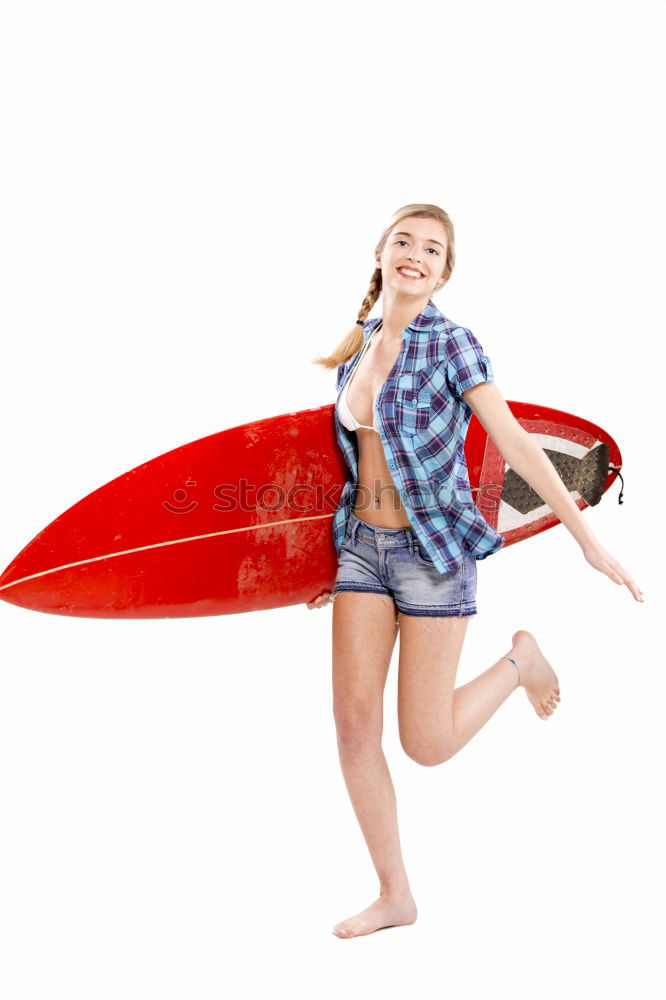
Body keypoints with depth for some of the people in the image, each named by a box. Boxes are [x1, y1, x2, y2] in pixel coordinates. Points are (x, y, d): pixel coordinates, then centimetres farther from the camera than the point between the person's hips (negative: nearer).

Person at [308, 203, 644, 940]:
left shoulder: (451, 344, -10)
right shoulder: (358, 348, 7)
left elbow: (516, 443, -13)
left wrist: (587, 539, -16)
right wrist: (337, 553, 19)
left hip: (433, 548, -5)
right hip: (362, 545, 5)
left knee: (426, 744, -4)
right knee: (353, 723, -1)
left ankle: (518, 660, 25)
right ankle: (395, 896, 15)